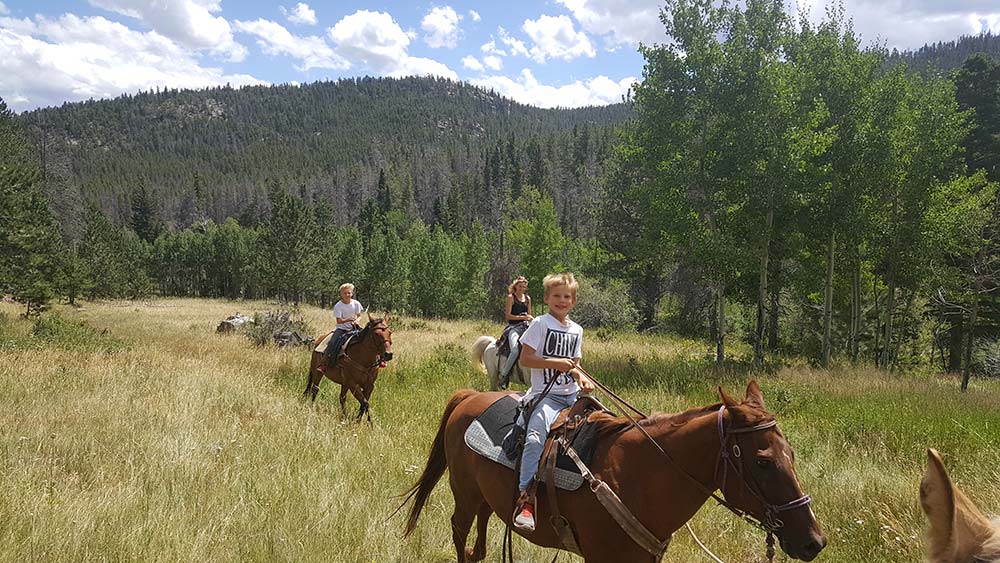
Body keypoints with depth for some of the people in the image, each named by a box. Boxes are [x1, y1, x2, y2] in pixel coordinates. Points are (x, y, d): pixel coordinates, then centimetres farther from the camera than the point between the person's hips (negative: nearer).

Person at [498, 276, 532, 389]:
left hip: (525, 326, 6)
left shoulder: (528, 298, 16)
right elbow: (508, 315, -8)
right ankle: (503, 376, -14)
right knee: (515, 351, -26)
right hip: (513, 327, -6)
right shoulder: (511, 297, -1)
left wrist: (532, 319, 0)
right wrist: (522, 317, -15)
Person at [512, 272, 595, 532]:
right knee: (535, 437, -30)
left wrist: (580, 376, -1)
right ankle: (526, 498, -32)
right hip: (545, 394, -7)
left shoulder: (576, 330, 16)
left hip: (572, 395, 7)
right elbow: (525, 359, -7)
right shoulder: (540, 324, -2)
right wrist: (555, 363, -17)